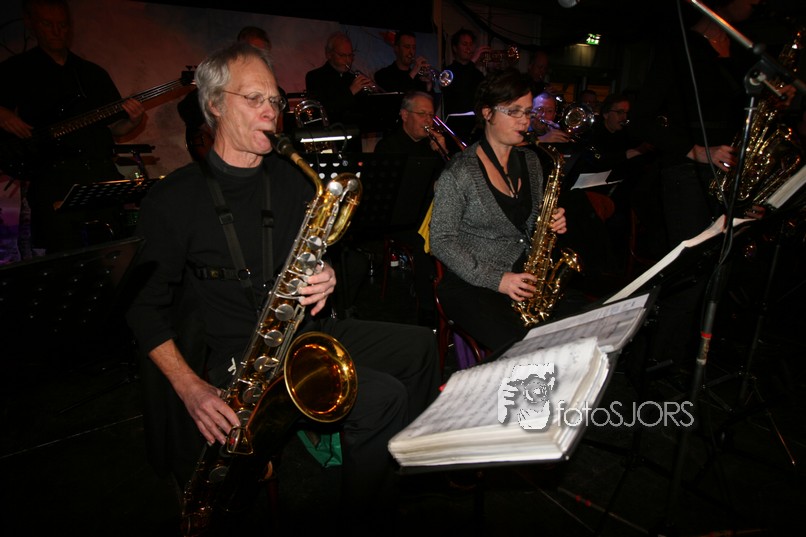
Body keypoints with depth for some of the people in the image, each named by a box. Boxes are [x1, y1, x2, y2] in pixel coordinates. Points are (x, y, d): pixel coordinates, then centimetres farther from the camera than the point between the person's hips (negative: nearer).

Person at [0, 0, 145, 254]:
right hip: (52, 176, -2)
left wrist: (132, 121, -4)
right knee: (66, 257, -9)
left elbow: (114, 127, 16)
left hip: (102, 172, 3)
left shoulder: (94, 73, 19)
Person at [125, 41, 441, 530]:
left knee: (420, 345, 6)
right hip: (234, 353, -6)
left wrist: (325, 279, -7)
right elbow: (146, 308, -7)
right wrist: (191, 388, -19)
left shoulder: (293, 179, 7)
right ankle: (369, 512, 3)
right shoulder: (173, 199, -9)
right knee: (382, 397, -23)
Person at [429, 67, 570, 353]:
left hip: (525, 277, 7)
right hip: (471, 284, -6)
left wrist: (551, 221, -2)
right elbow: (441, 241, -13)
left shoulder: (529, 161, 10)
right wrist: (495, 280, -19)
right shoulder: (460, 172, -12)